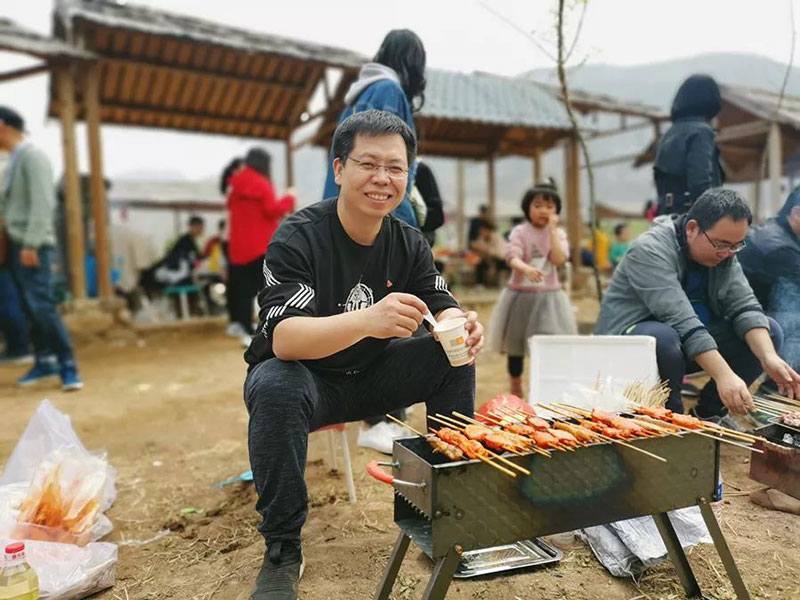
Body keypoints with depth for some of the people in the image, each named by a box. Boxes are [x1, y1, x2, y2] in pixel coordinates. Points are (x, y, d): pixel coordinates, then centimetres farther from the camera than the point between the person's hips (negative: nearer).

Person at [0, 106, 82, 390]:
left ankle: (67, 365, -9)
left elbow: (43, 203, -17)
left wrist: (31, 243, -21)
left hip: (33, 247, -9)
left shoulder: (32, 155, -8)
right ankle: (44, 361, 14)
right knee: (30, 308, 8)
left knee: (42, 306, -13)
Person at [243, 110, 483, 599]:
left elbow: (443, 309, -7)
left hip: (371, 376, 5)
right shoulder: (298, 238, -20)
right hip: (304, 375, -4)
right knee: (275, 387, -35)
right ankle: (282, 551, -15)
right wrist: (367, 320, -50)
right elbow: (283, 339, -32)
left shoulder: (409, 242, -3)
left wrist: (462, 325, -33)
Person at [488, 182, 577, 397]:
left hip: (548, 297, 1)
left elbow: (559, 260, -15)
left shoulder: (558, 233, 2)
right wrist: (526, 268, -40)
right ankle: (515, 389, 27)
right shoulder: (520, 232, -5)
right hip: (521, 294, -1)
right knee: (515, 344, 10)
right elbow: (512, 258, -20)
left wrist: (552, 230, -16)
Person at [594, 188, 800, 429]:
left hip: (689, 344, 7)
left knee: (769, 330, -4)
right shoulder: (649, 250, -24)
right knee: (664, 338, -39)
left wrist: (769, 357, -24)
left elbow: (745, 307, -8)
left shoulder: (723, 252, 1)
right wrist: (724, 374, -39)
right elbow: (680, 321, -33)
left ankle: (710, 410, 6)